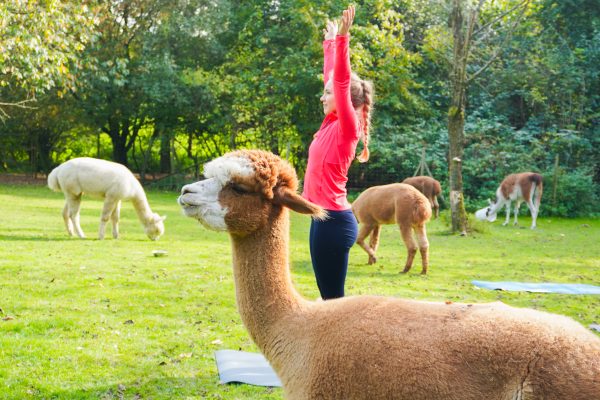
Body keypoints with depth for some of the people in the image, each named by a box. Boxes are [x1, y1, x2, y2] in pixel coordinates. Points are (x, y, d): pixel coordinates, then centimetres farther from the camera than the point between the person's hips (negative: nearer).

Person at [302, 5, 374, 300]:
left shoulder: (346, 127, -10)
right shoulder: (331, 124, 11)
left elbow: (341, 81, -23)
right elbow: (332, 78, 23)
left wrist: (343, 38, -28)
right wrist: (330, 43, 33)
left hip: (334, 220, -9)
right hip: (324, 217, 9)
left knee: (333, 297, -5)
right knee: (329, 296, 13)